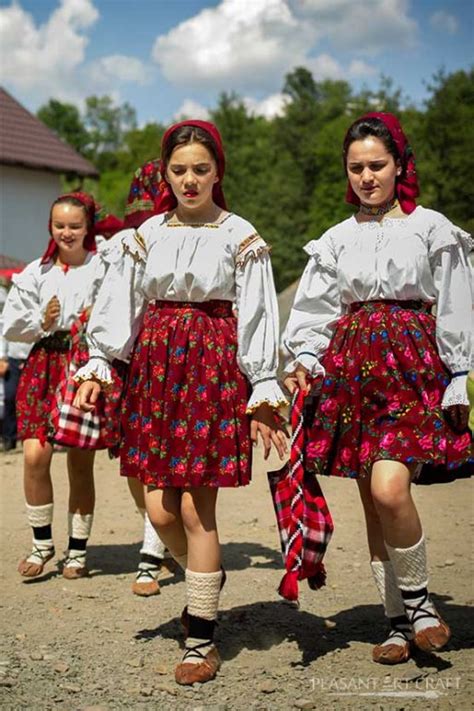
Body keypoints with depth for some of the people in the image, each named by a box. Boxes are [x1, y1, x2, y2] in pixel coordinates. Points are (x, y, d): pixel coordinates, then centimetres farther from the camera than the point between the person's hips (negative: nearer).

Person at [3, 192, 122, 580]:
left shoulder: (103, 269, -1)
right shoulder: (36, 273, 9)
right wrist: (42, 321, -7)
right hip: (46, 364, 3)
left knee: (81, 461, 3)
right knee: (35, 454, -9)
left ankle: (78, 549, 18)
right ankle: (42, 542, 10)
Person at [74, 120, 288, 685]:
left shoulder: (239, 236, 2)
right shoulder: (147, 234, 12)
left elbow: (256, 319, -1)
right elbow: (119, 306, 12)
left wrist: (263, 394, -6)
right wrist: (98, 366, 2)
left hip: (214, 365, -4)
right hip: (155, 362, 4)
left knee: (195, 508, -6)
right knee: (160, 511, 1)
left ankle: (201, 641, 6)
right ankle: (207, 577, 34)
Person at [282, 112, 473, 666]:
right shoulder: (337, 240, 14)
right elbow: (314, 310, 10)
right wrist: (304, 359, -7)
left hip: (412, 364, -4)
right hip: (352, 368, 4)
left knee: (389, 489, -21)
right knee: (372, 502, 4)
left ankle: (417, 597, 3)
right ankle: (399, 621, 16)